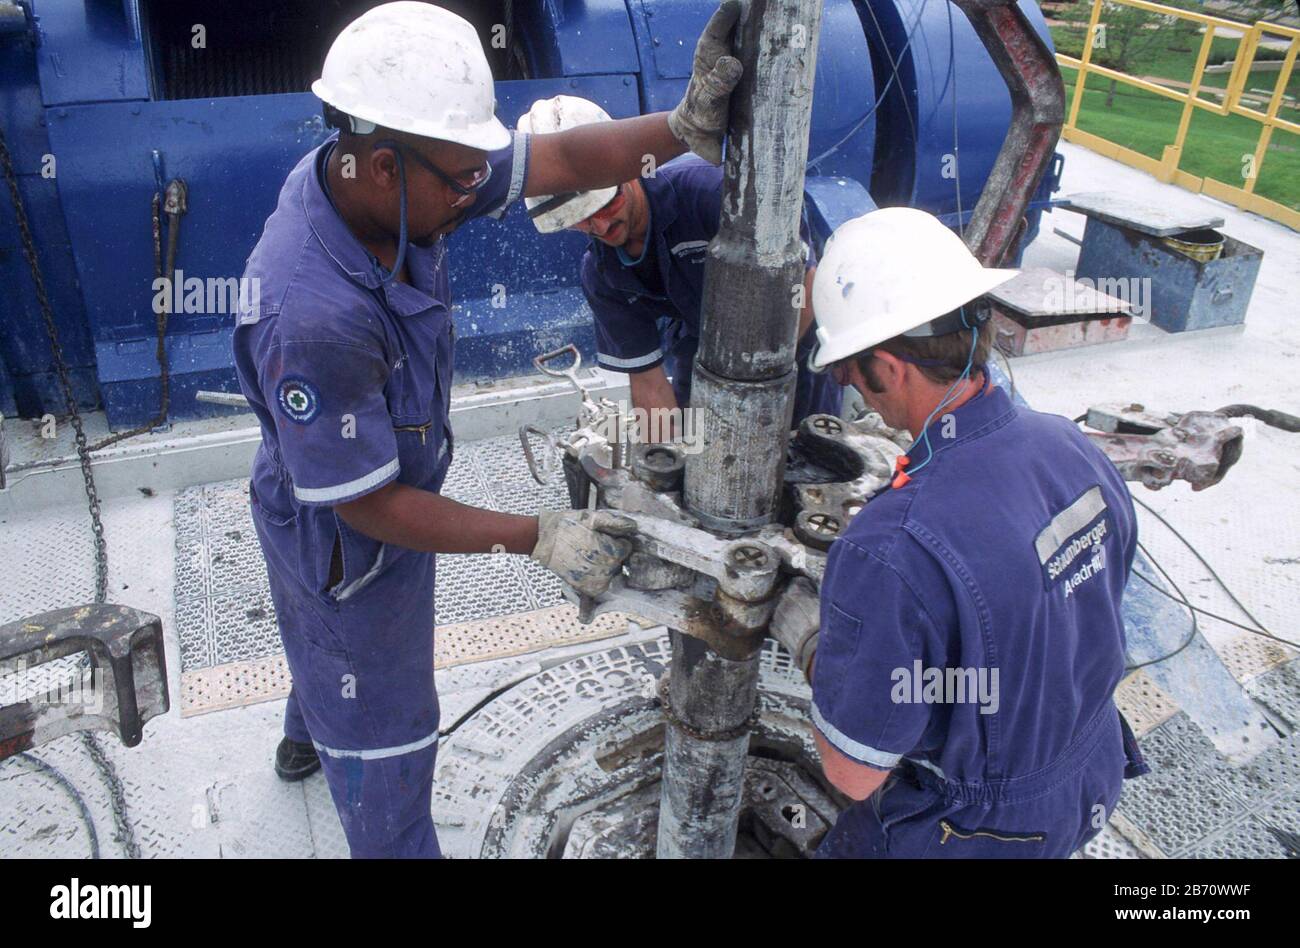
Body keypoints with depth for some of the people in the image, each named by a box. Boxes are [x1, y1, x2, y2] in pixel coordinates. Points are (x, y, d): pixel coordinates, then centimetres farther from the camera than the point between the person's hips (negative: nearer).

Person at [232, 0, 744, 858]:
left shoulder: (381, 179, -20)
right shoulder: (308, 314, -42)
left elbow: (559, 161, -17)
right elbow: (367, 506, -32)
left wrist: (686, 124, -32)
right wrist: (537, 538, -30)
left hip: (391, 491, 9)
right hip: (342, 539, -9)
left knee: (329, 642, 38)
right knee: (384, 742, 14)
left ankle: (307, 739, 70)